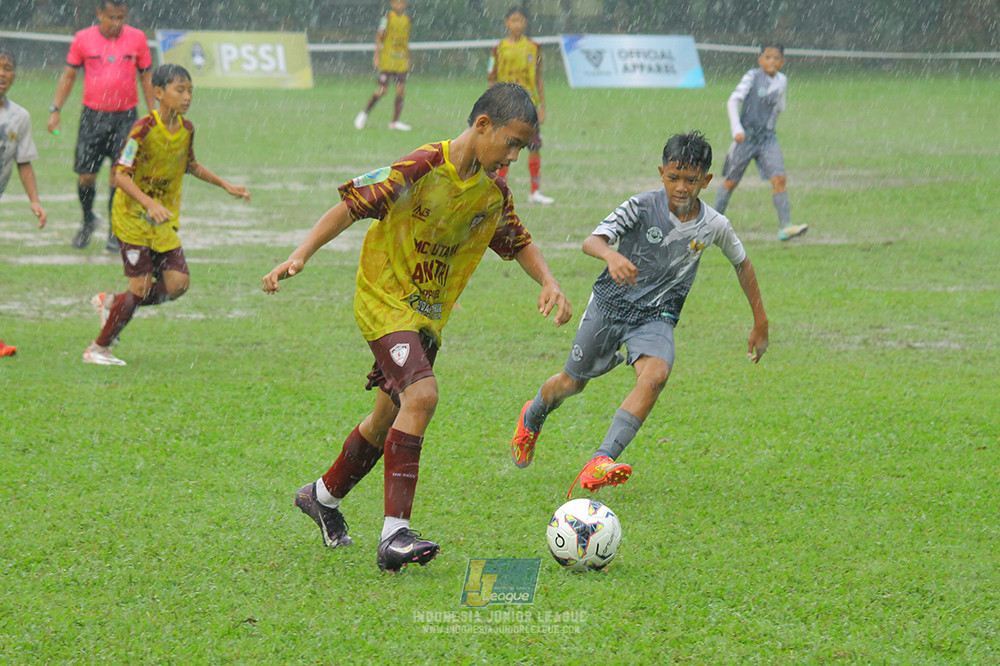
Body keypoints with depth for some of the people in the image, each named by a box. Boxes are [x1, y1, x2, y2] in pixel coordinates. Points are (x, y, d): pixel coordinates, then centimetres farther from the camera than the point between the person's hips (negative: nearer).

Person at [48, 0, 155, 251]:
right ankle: (88, 220, 27)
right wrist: (55, 110, 1)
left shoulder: (137, 38, 1)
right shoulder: (83, 39, 0)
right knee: (86, 176, 1)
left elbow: (146, 78, 10)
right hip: (93, 115, 0)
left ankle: (115, 231, 6)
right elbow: (68, 75, 8)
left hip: (125, 117, 0)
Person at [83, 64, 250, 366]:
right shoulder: (144, 129, -20)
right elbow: (121, 175, -23)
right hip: (133, 217, -6)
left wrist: (225, 186, 19)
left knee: (177, 284, -4)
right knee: (141, 286, -9)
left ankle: (112, 302, 19)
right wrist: (150, 204, -36)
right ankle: (98, 349, 8)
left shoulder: (186, 129, 2)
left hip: (164, 221, 6)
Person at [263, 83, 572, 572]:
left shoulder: (493, 192, 2)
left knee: (391, 417, 17)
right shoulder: (422, 168, -20)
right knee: (421, 395, -27)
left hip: (429, 314, 8)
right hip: (384, 301, -8)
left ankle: (324, 495, 43)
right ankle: (395, 534, -28)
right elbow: (352, 206, -18)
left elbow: (518, 242, 18)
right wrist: (300, 256, -25)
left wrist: (548, 282, 0)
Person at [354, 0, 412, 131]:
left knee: (401, 91, -3)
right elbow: (379, 37, -6)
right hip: (387, 60, -5)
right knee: (382, 90, -8)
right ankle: (364, 113, 10)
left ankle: (395, 121, 0)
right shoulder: (388, 16, -4)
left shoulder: (406, 19, 12)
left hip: (401, 61, 5)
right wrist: (377, 56, -12)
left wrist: (408, 60, 18)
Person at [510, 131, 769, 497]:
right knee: (572, 382, 11)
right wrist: (611, 255, -51)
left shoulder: (715, 226, -8)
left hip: (656, 316, 1)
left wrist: (760, 323, 14)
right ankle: (532, 418, 48)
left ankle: (600, 461, -38)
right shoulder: (643, 206, -17)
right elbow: (591, 240, -27)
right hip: (611, 302, -1)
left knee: (656, 374, -29)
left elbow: (742, 263, 11)